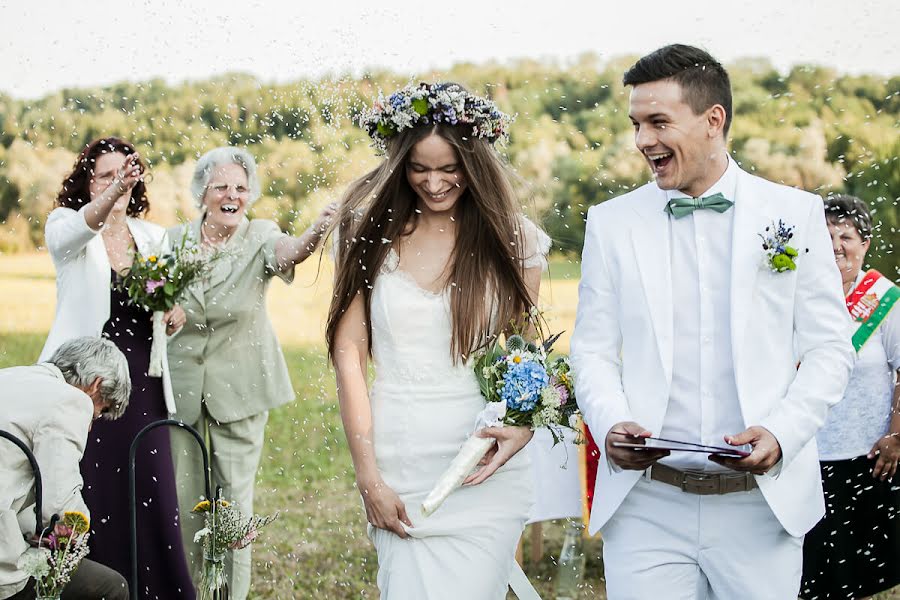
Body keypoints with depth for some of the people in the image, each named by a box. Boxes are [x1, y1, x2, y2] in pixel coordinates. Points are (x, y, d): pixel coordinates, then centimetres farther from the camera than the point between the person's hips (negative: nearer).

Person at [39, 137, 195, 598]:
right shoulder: (65, 227, 0)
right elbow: (77, 230, -26)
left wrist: (174, 313, -6)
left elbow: (171, 308, 19)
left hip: (142, 386, 3)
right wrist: (114, 192, -44)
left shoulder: (154, 238, 12)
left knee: (149, 493, 0)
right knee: (90, 495, -3)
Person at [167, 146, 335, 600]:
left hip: (239, 383, -2)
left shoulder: (259, 236, -8)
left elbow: (289, 251, -33)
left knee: (235, 494, 4)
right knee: (181, 493, 7)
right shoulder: (175, 239, 1)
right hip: (180, 379, 2)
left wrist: (314, 233, -54)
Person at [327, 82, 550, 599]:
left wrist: (525, 423, -14)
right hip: (399, 464, 1)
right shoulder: (372, 233, 3)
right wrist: (368, 477, -6)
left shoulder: (512, 240, 3)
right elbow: (348, 350, 0)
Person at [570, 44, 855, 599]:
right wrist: (611, 424, -12)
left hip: (763, 502, 0)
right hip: (645, 504, 1)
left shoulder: (796, 212, 3)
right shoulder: (611, 222, 6)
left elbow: (830, 349, 3)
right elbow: (594, 350, 7)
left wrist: (782, 432, -12)